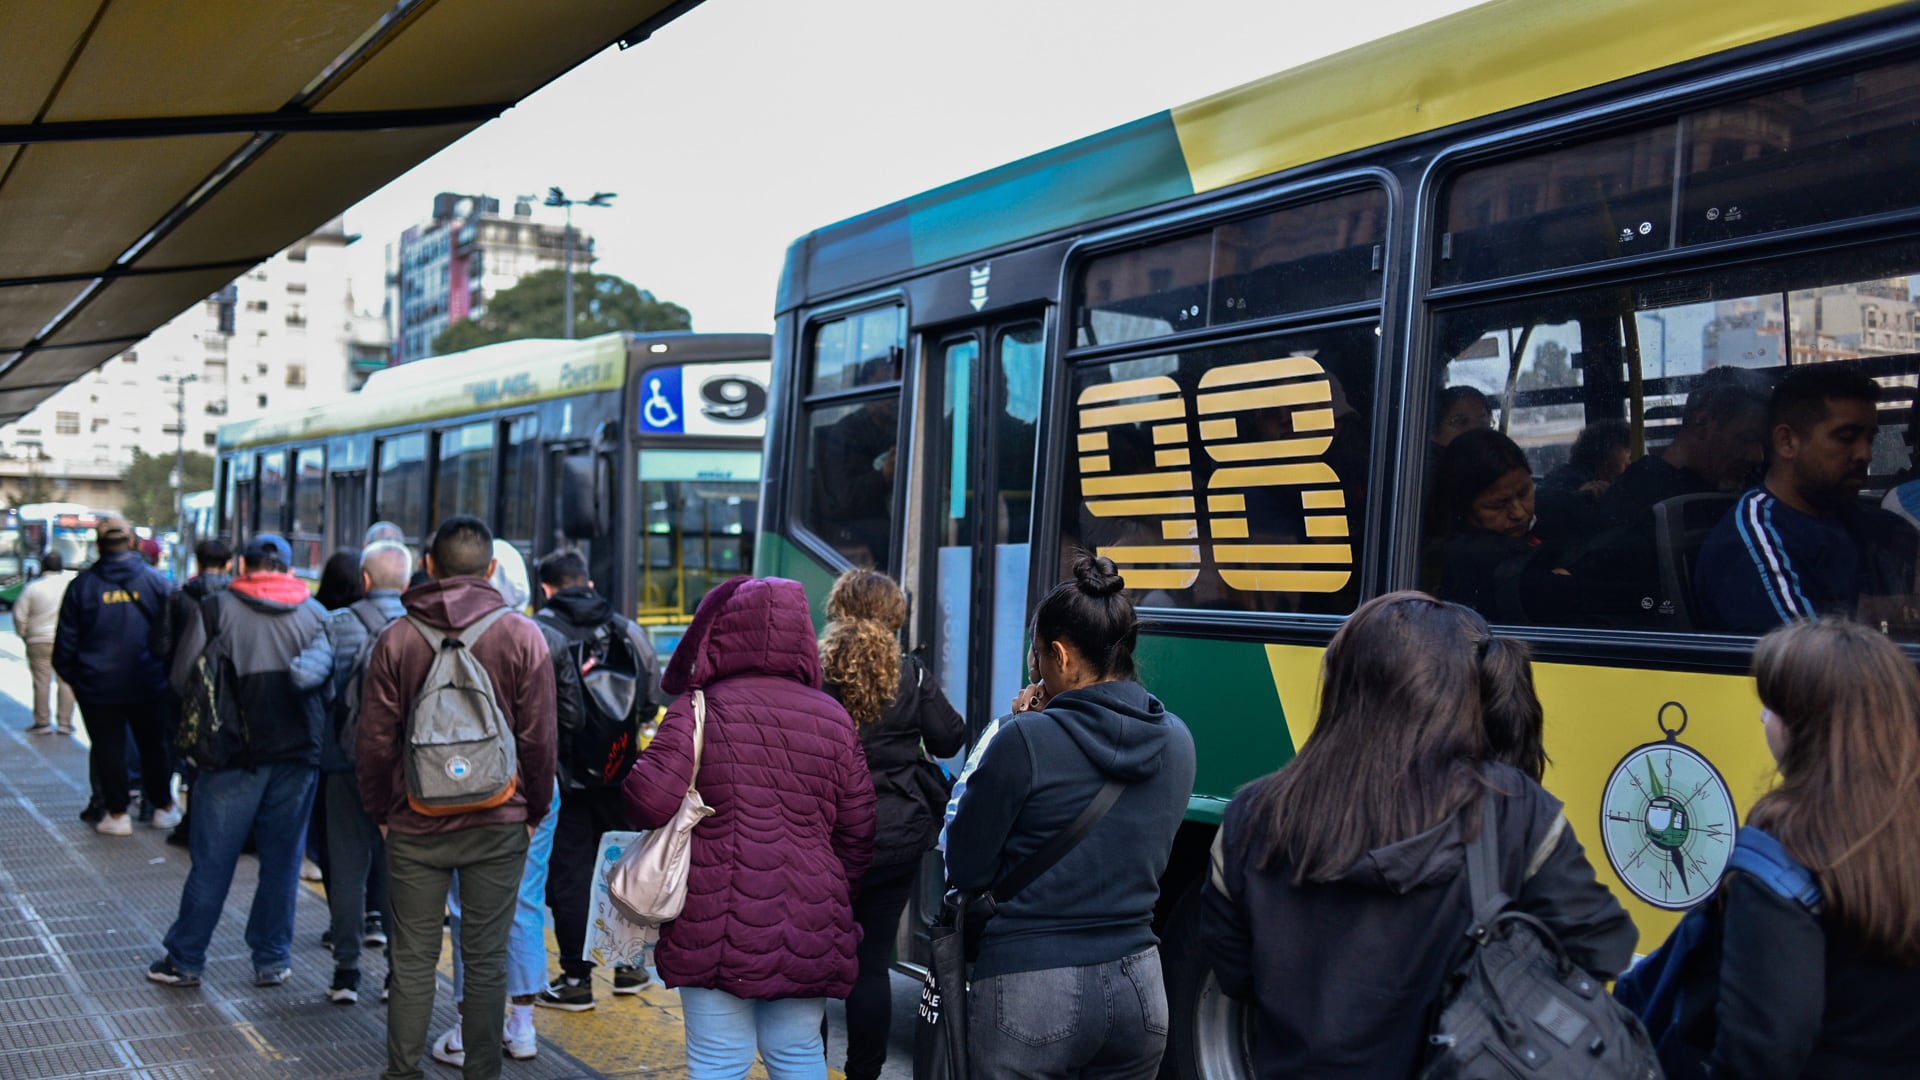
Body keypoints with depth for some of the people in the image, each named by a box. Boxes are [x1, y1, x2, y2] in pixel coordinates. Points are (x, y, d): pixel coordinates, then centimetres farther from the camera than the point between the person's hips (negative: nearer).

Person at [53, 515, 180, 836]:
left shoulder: (82, 584, -4)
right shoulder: (155, 581, -4)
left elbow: (66, 640, 0)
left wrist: (70, 676, 12)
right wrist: (168, 670, 12)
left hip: (97, 687, -1)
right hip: (149, 685, 1)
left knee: (108, 748, 9)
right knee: (154, 745, 13)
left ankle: (117, 812, 11)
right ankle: (163, 807, 19)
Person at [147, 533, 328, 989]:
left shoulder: (218, 608, -3)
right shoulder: (316, 614, 4)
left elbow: (182, 677, -5)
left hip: (235, 751, -2)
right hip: (297, 752, 2)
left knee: (212, 860, 6)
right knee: (281, 860, 9)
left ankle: (184, 960, 14)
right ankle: (272, 960, 14)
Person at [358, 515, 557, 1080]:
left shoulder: (396, 639, -2)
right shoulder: (522, 636, -5)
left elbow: (375, 740, 1)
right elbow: (538, 738, -3)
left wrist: (379, 810, 14)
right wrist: (536, 809, 10)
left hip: (415, 826, 1)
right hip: (498, 823, -1)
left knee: (413, 958, 9)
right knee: (487, 958, 7)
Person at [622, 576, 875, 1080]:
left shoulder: (699, 709, -6)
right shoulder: (833, 718, 7)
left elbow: (651, 802, -16)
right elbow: (858, 834, 10)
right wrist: (834, 899, 24)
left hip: (718, 927, -3)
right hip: (811, 933, 4)